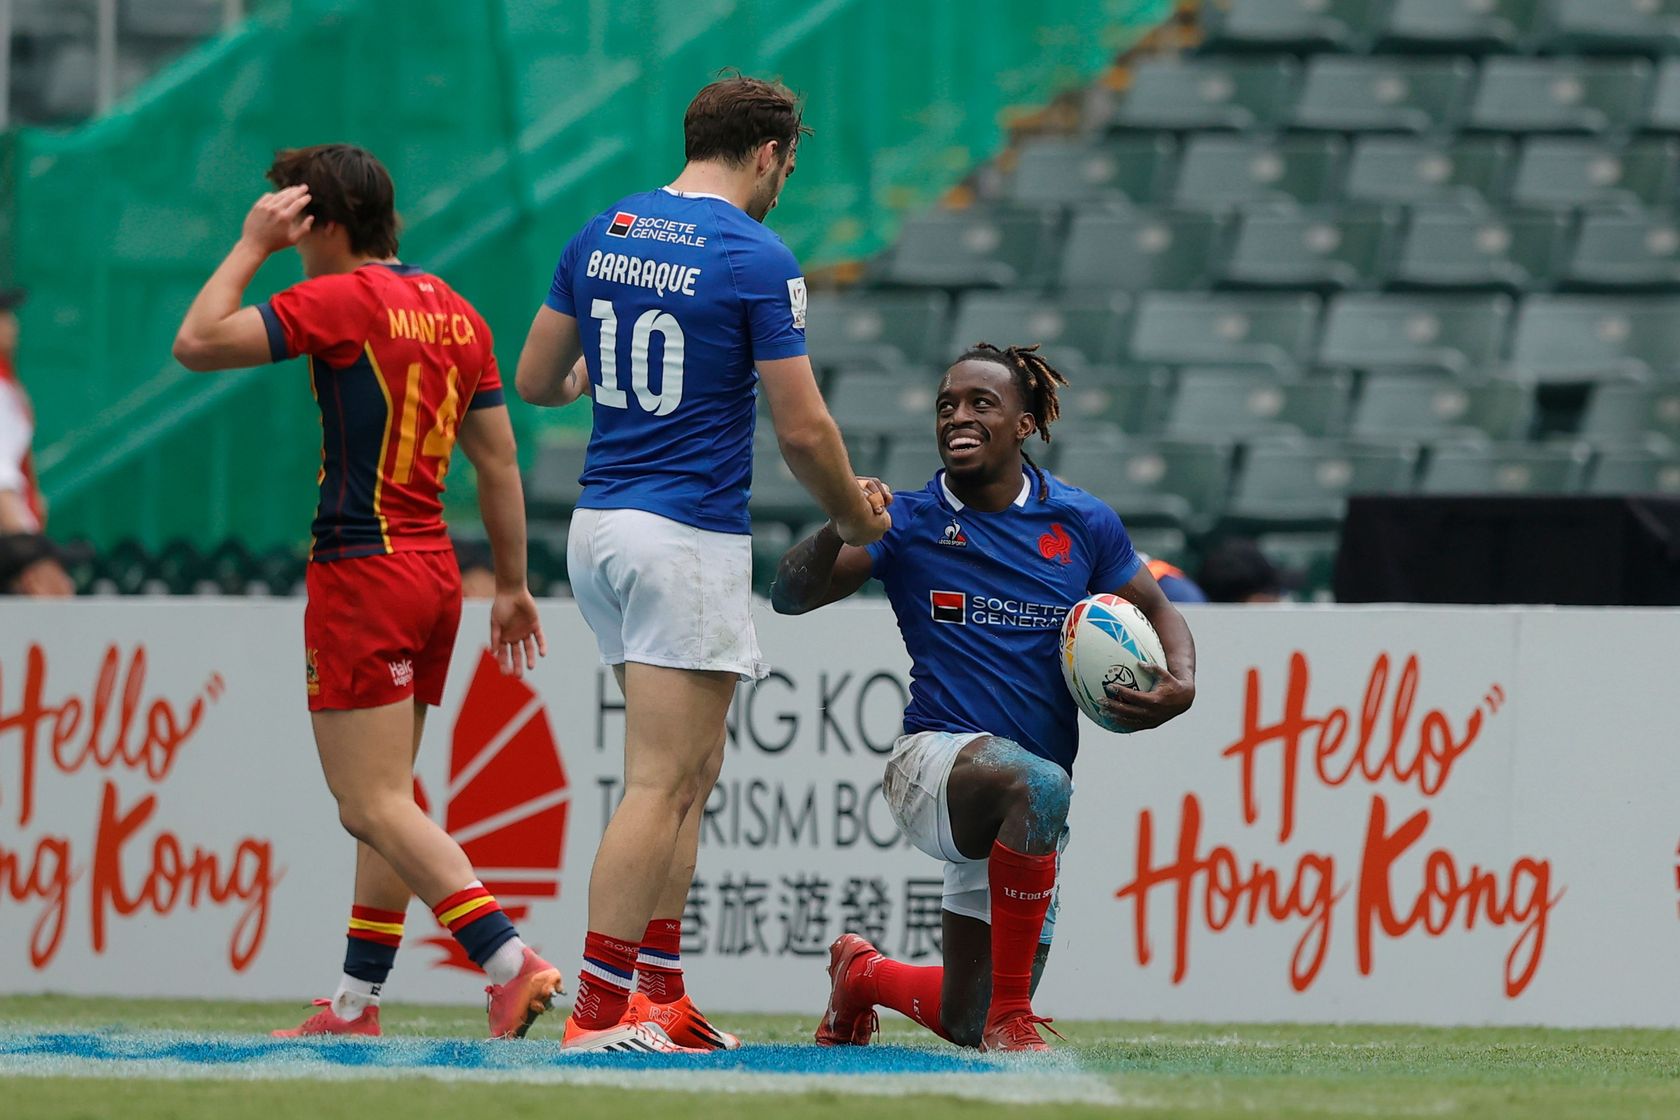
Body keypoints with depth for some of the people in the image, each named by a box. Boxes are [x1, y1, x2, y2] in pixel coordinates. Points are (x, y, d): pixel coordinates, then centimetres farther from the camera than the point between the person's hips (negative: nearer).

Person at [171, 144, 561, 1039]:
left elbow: (197, 343, -16)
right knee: (385, 802, 14)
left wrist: (252, 245, -5)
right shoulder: (453, 311, 12)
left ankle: (512, 964, -22)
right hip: (432, 569, 9)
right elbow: (498, 461, 14)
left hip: (362, 571, -9)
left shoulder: (345, 300, -12)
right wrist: (512, 586, 20)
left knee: (378, 806, -11)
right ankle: (356, 1007, 17)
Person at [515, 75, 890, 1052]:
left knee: (692, 769, 17)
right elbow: (802, 427, -11)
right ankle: (599, 1013, -11)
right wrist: (856, 515, 7)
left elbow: (536, 381, 14)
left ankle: (663, 998, 16)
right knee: (662, 785, -7)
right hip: (690, 538, -8)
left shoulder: (604, 235, 8)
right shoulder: (759, 259, -11)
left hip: (600, 527, 8)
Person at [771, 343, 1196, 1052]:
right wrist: (841, 526, -27)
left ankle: (863, 972, 45)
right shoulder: (911, 523, 0)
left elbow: (1158, 614, 16)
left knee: (965, 1026, 9)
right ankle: (1010, 1016, -31)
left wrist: (1179, 686, -5)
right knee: (1036, 784, -41)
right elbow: (789, 596, -8)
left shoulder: (1083, 525, 5)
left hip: (1026, 825, 4)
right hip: (936, 755, -4)